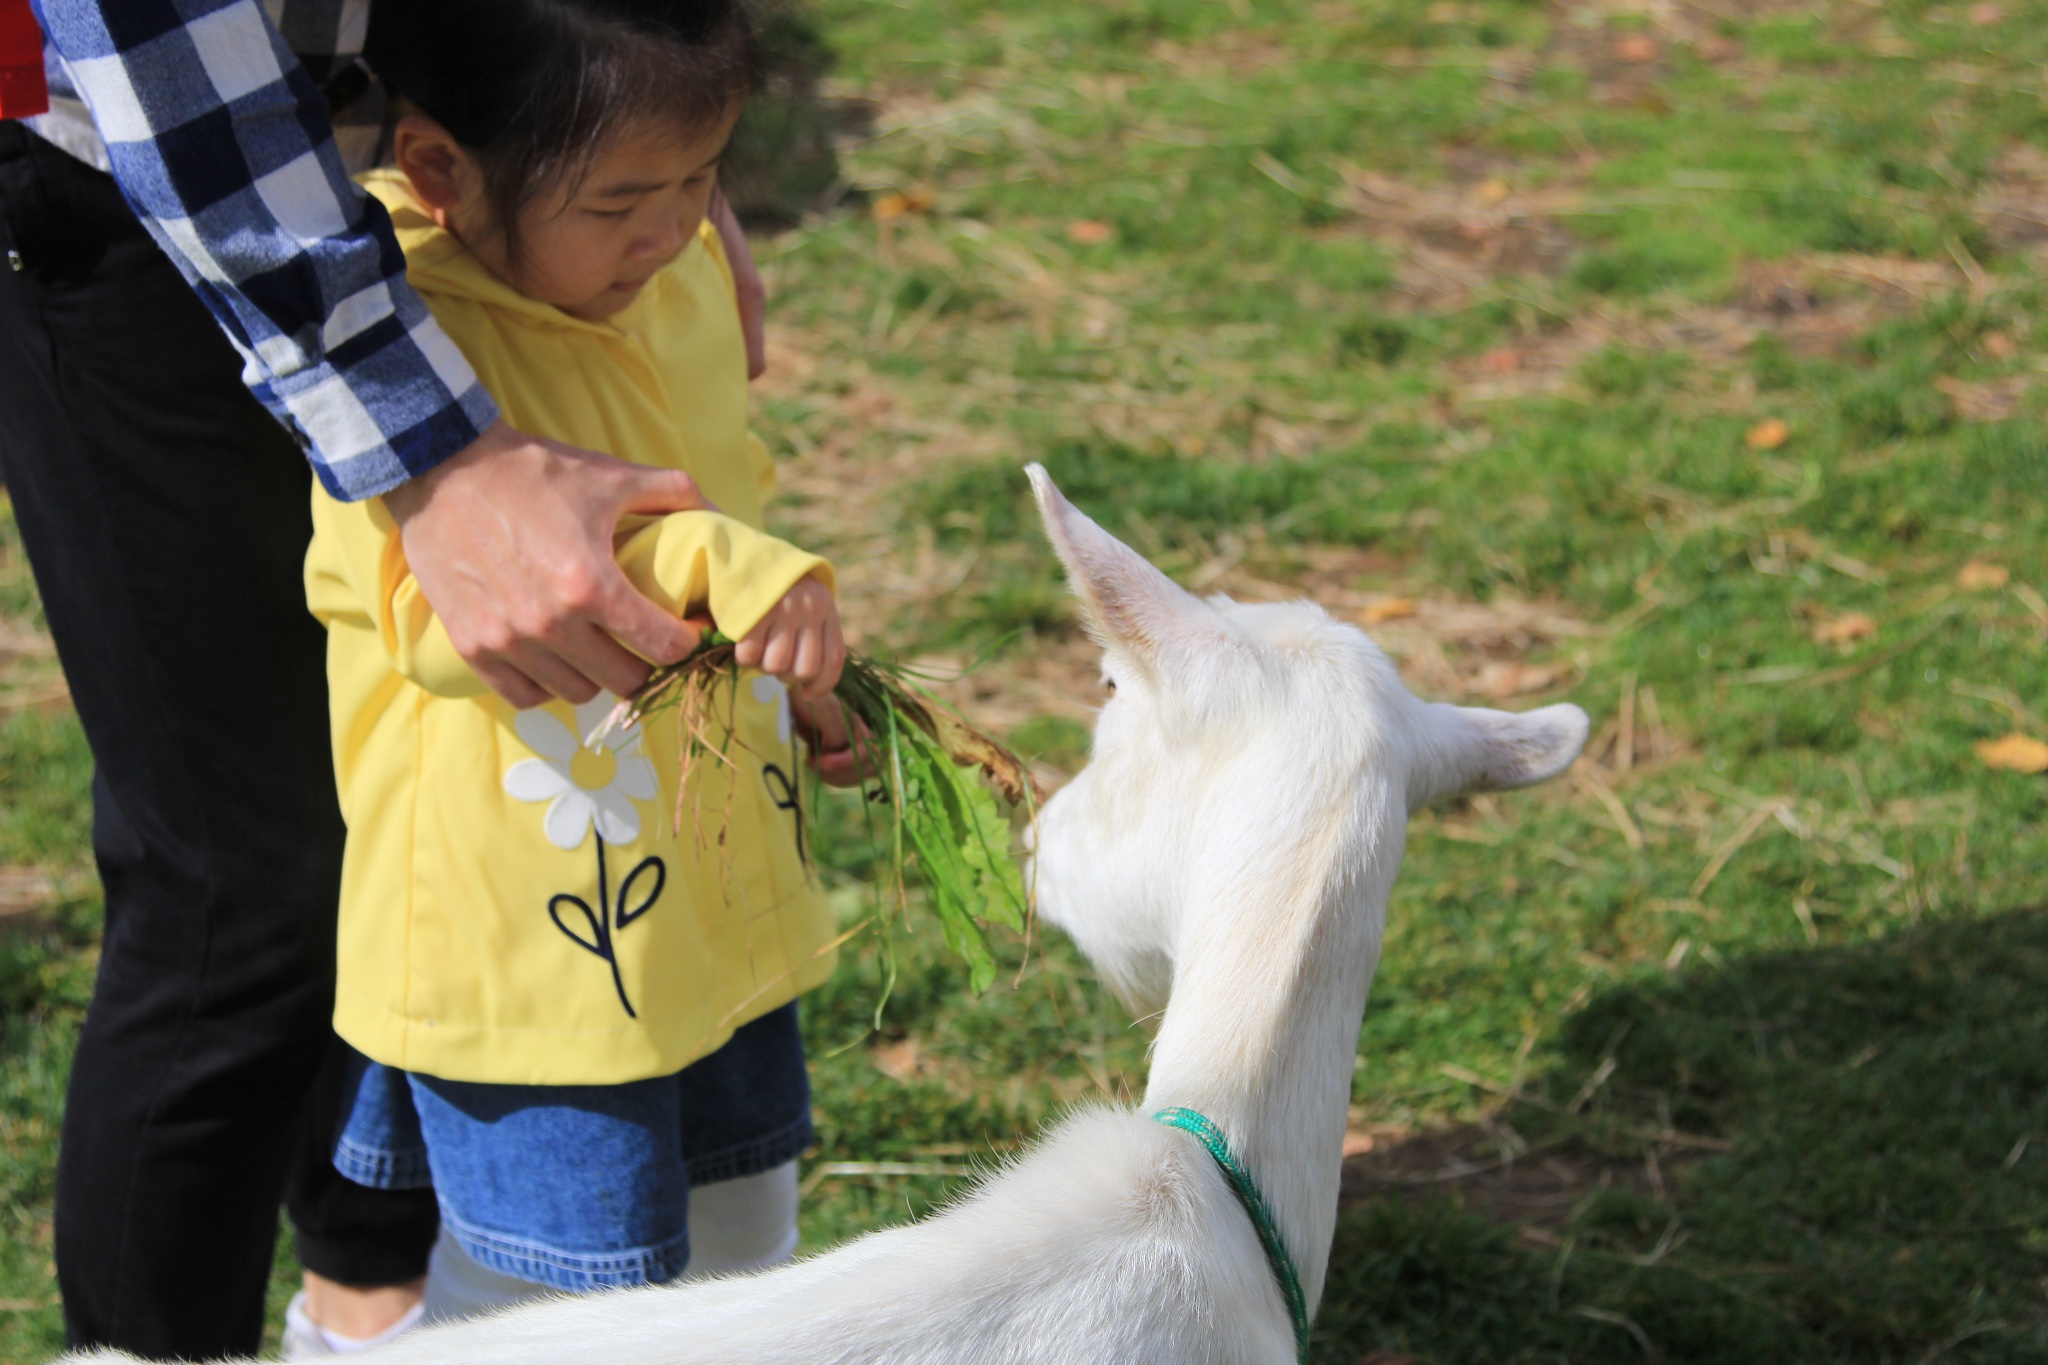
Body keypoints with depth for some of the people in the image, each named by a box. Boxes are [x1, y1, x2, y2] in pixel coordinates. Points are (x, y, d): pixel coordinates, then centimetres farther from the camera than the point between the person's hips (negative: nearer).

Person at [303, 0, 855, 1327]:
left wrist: (800, 669, 14)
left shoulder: (684, 271, 3)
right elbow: (445, 614, -33)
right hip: (530, 934, -8)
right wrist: (700, 566, -40)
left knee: (740, 1242, 22)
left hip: (717, 892, 8)